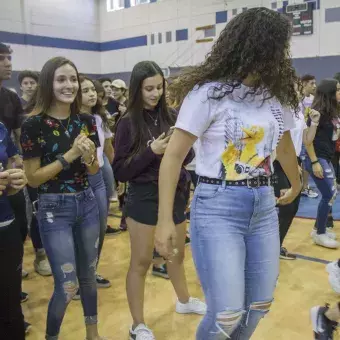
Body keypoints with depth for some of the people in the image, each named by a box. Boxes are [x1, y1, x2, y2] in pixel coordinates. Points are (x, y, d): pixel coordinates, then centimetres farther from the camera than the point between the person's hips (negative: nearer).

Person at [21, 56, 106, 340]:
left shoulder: (86, 121, 2)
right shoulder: (34, 125, -12)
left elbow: (94, 171, 8)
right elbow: (33, 178, -12)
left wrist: (88, 156, -15)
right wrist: (69, 155, -20)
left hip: (87, 204, 5)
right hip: (53, 209, -5)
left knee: (88, 276, 17)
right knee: (67, 287, -2)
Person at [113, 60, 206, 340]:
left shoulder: (172, 117, 0)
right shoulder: (128, 123, -9)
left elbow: (187, 158, 6)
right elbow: (120, 171, -11)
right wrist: (151, 151, -22)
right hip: (144, 198, -4)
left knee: (177, 254, 21)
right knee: (141, 262, 4)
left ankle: (184, 301, 45)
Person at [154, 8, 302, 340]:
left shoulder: (275, 95, 9)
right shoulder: (209, 93, -9)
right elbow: (173, 156, -11)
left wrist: (296, 184, 41)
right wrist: (165, 220, -17)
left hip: (264, 206, 6)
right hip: (217, 207, -6)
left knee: (258, 306, 13)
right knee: (227, 313, -9)